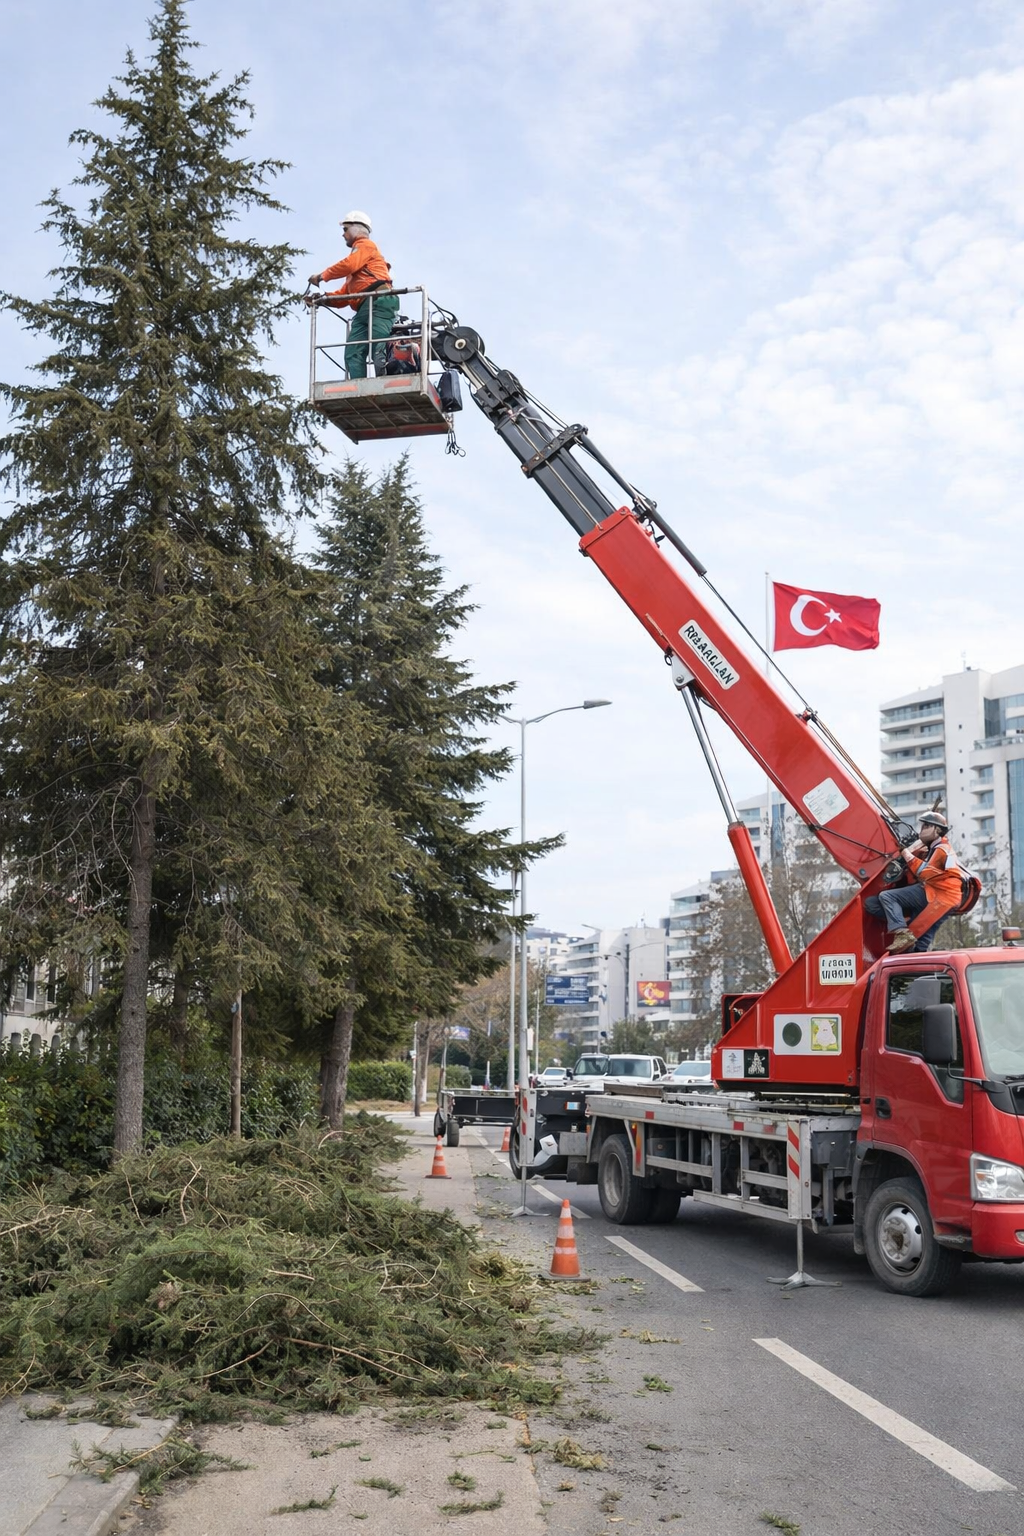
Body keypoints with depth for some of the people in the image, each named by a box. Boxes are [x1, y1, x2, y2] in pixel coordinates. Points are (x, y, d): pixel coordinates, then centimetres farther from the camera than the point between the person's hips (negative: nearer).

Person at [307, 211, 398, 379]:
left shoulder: (365, 244, 13)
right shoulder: (355, 268, 38)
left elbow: (348, 265, -8)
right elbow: (344, 295, 29)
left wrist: (322, 275, 4)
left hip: (378, 302, -9)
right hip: (363, 309, 9)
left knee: (380, 350, -23)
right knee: (353, 353, -8)